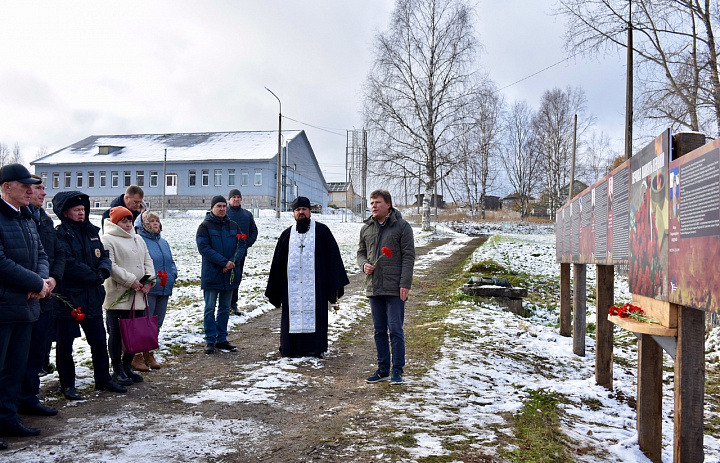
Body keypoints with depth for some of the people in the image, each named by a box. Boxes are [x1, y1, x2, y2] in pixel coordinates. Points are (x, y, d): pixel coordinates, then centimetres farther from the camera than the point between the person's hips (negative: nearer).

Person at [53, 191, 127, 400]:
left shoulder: (91, 232, 10)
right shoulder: (59, 235, -12)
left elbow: (104, 256, 10)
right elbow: (69, 265, -21)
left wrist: (103, 271, -11)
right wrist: (95, 276, -14)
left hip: (92, 297, 7)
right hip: (67, 298, -6)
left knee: (99, 340, 14)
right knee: (65, 344, 5)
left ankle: (103, 379, 27)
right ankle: (67, 384, 19)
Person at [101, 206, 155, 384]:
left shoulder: (138, 239, 17)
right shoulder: (107, 240, -7)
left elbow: (147, 261, 17)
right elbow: (110, 266, -16)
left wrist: (148, 280, 0)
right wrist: (130, 281, -17)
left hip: (138, 296, 7)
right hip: (117, 296, -7)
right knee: (117, 334, 2)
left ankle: (127, 366, 26)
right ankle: (117, 370, 12)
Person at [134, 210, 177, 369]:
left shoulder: (163, 242, 16)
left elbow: (171, 262, 18)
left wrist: (171, 276, 0)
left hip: (164, 290, 7)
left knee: (157, 324, 13)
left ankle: (149, 354, 25)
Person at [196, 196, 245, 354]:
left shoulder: (233, 226, 9)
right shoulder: (205, 226, -4)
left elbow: (242, 245, 5)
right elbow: (204, 248, -14)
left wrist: (234, 261, -14)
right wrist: (224, 262, -20)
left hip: (230, 274, 4)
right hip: (211, 274, -4)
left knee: (225, 308, 12)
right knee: (210, 309, 2)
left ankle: (221, 339, 21)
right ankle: (210, 341, 10)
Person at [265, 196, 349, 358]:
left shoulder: (322, 231, 4)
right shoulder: (287, 234, 13)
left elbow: (333, 256, 1)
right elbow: (278, 263, 14)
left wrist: (335, 284, -5)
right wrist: (274, 289, 10)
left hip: (315, 284, -2)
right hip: (292, 285, 2)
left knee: (315, 313, 0)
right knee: (293, 314, 2)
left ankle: (315, 347, 9)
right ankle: (293, 348, 11)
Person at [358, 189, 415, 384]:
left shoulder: (402, 226, -3)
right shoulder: (366, 229, 11)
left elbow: (408, 256, -6)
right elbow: (361, 252, 22)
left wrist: (405, 284, -13)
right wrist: (364, 264, -2)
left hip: (394, 288, -5)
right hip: (374, 288, 5)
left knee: (395, 330, -3)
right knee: (379, 331, 11)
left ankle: (397, 370, 9)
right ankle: (383, 370, 21)